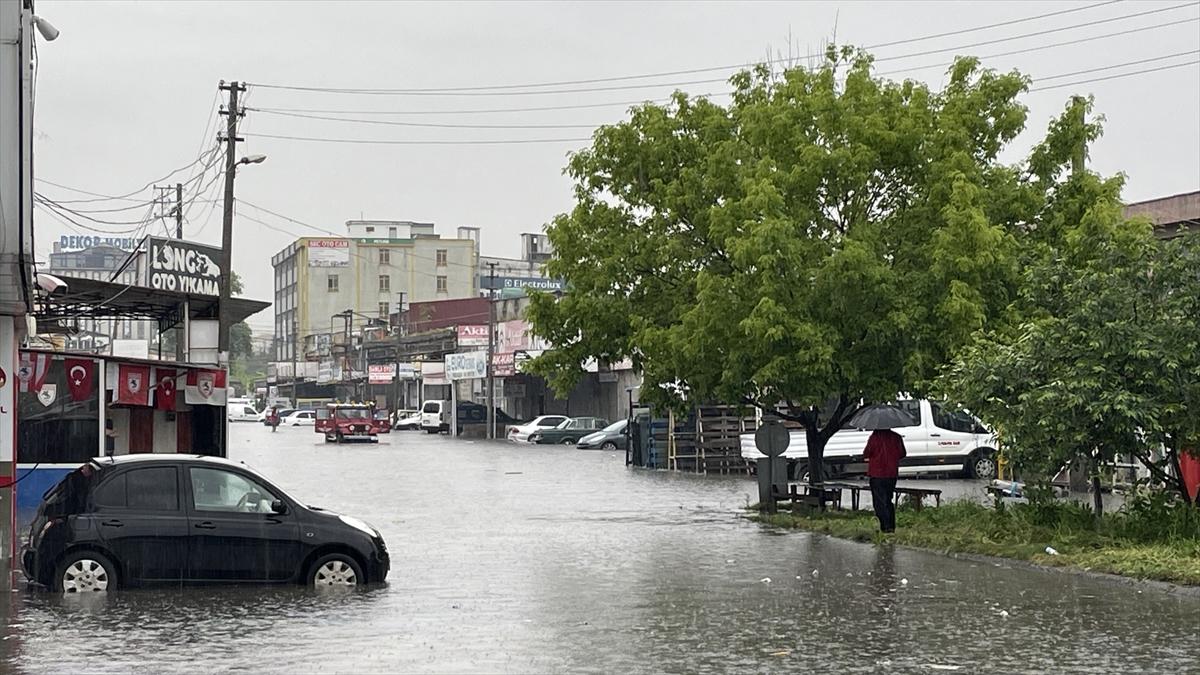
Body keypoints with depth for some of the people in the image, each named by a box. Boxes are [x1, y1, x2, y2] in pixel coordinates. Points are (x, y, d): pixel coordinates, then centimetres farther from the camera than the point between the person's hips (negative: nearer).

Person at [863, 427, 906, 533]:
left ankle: (886, 526, -8)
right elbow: (903, 454, 7)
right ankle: (891, 526, 13)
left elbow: (866, 454, -11)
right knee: (889, 501, 17)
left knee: (879, 501, 1)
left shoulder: (874, 437, -14)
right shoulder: (896, 437, 0)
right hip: (892, 474, 5)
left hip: (877, 474, -5)